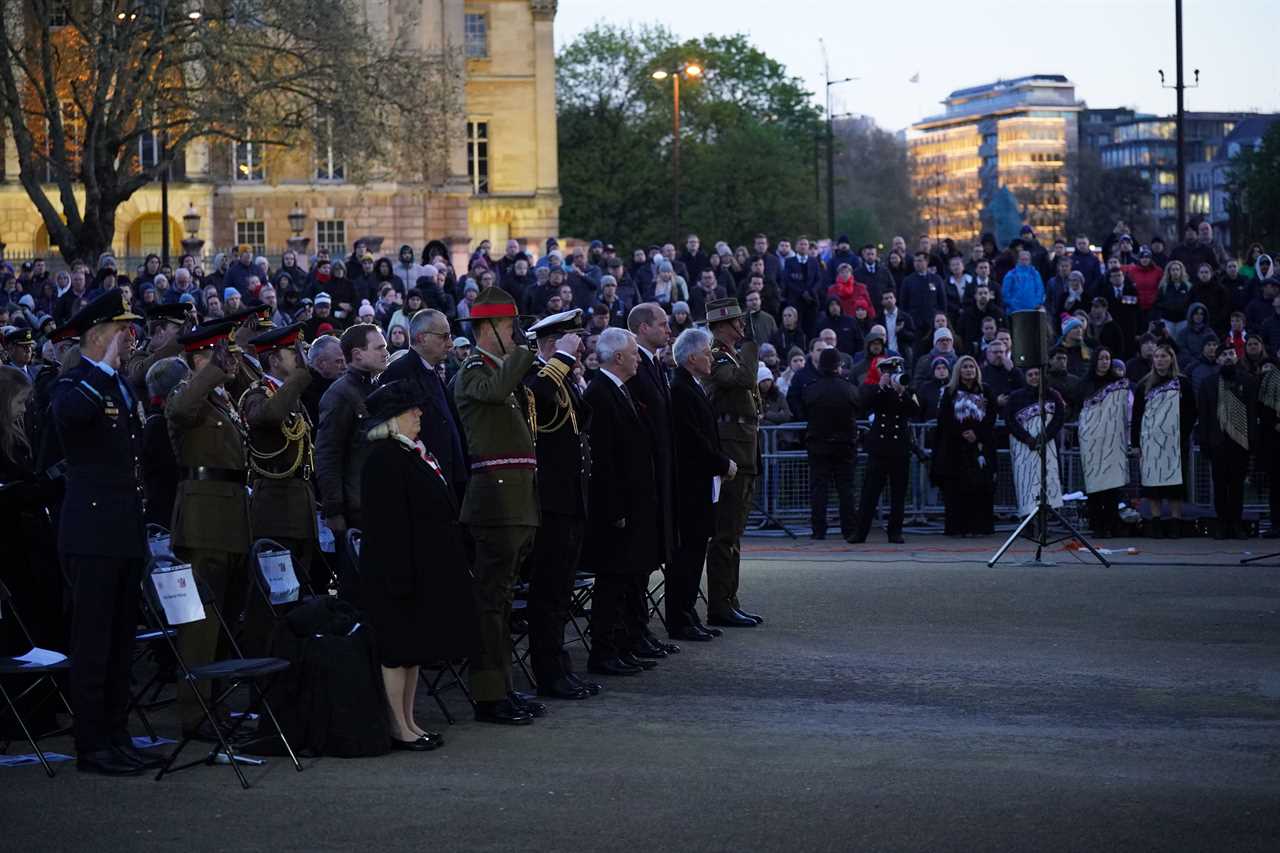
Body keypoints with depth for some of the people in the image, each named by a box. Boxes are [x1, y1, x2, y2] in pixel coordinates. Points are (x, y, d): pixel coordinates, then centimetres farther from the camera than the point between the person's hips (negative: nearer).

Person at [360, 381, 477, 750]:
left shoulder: (413, 454, 15)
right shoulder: (384, 458, -15)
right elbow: (389, 522, -21)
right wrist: (401, 577, -24)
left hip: (427, 567, 10)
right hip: (402, 568, -10)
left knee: (415, 647, 13)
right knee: (399, 648, -3)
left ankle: (408, 721, 19)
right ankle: (399, 727, 3)